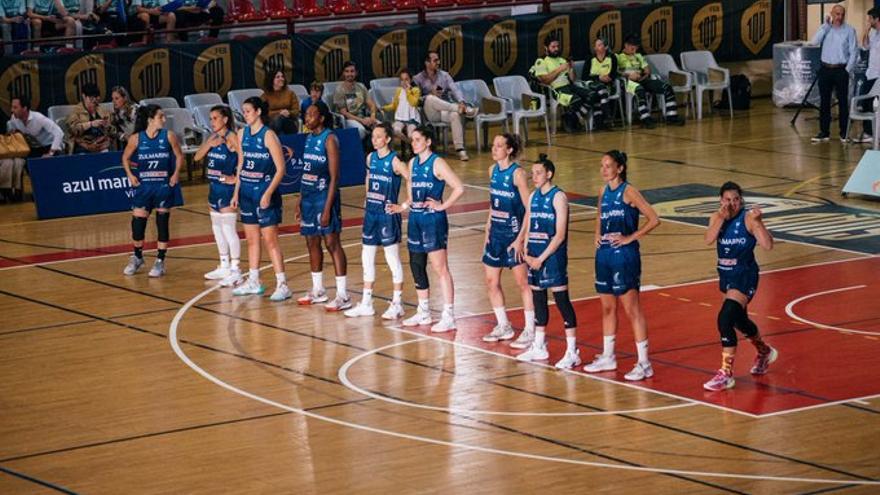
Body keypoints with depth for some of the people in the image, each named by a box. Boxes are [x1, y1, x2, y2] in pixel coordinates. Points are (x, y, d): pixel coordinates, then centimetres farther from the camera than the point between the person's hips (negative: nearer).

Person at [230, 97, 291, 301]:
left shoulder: (268, 135, -12)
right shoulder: (242, 134, 8)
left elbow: (280, 169, -13)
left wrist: (268, 193, -20)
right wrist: (236, 192, 14)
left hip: (264, 192, -7)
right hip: (247, 192, 7)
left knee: (270, 239, -8)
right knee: (251, 239, 13)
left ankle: (282, 284, -6)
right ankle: (253, 281, 21)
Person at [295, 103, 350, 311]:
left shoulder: (329, 139, -12)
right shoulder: (309, 138, 12)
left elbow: (334, 177, -15)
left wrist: (328, 207, -20)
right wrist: (300, 201, 15)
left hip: (324, 195, -8)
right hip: (308, 196, 8)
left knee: (332, 243, -7)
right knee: (312, 243, 12)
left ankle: (343, 296, -6)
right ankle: (318, 290, 23)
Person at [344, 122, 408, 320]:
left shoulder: (394, 161, -13)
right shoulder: (371, 158, 6)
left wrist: (403, 205, -16)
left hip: (388, 215, -7)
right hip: (371, 213, 7)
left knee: (393, 259, 1)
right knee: (367, 258, 10)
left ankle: (397, 303, 10)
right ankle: (366, 303, 18)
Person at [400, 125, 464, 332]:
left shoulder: (437, 163, -11)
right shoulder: (413, 163, 11)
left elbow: (459, 188, -18)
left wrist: (442, 206, -15)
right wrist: (407, 205, 13)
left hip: (433, 220, -8)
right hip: (416, 219, 8)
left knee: (440, 268, -6)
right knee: (416, 266, 12)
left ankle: (449, 316, -4)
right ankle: (423, 313, 24)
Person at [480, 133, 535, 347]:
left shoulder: (517, 173, -14)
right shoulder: (493, 170, 6)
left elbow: (529, 209, -15)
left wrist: (520, 239, -19)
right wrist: (487, 232, 12)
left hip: (514, 233, -7)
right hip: (496, 233, 7)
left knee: (523, 283, -1)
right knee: (491, 282, 11)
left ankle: (530, 331, 5)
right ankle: (503, 326, 25)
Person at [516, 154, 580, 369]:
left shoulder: (558, 197, -10)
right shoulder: (533, 196, 11)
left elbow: (560, 235, -14)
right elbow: (528, 227, 14)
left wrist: (541, 258, -15)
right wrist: (526, 253, -2)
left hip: (553, 256, -7)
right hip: (534, 257, 7)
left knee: (562, 300, -6)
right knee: (538, 299, 14)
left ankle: (572, 352, -3)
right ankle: (539, 347, 25)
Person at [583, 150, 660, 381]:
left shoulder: (628, 192, -12)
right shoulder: (603, 191, 9)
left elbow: (654, 219, -15)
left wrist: (630, 238, -15)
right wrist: (598, 235, 11)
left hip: (624, 256, -7)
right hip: (604, 254, 7)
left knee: (632, 308, -6)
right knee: (607, 308, 16)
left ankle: (644, 363, -4)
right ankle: (607, 357, 28)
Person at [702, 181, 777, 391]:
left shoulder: (748, 218, -14)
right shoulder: (717, 218, 0)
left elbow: (767, 245, -23)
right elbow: (708, 239, -19)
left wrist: (757, 221, -33)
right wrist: (722, 217, -29)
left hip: (745, 276, -7)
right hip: (726, 275, 7)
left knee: (725, 319, -22)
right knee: (739, 320, 25)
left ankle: (726, 374, -17)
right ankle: (764, 352, 53)